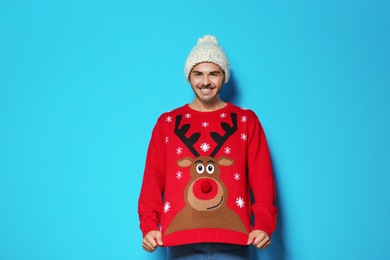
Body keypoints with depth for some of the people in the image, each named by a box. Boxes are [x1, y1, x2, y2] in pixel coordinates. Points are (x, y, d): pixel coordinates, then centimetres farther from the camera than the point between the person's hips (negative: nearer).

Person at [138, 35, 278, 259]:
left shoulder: (247, 121, 9)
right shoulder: (167, 123, 11)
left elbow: (262, 178, 3)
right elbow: (153, 180, 7)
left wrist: (263, 224, -9)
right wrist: (149, 225, -5)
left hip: (232, 237, 0)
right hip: (181, 240, 1)